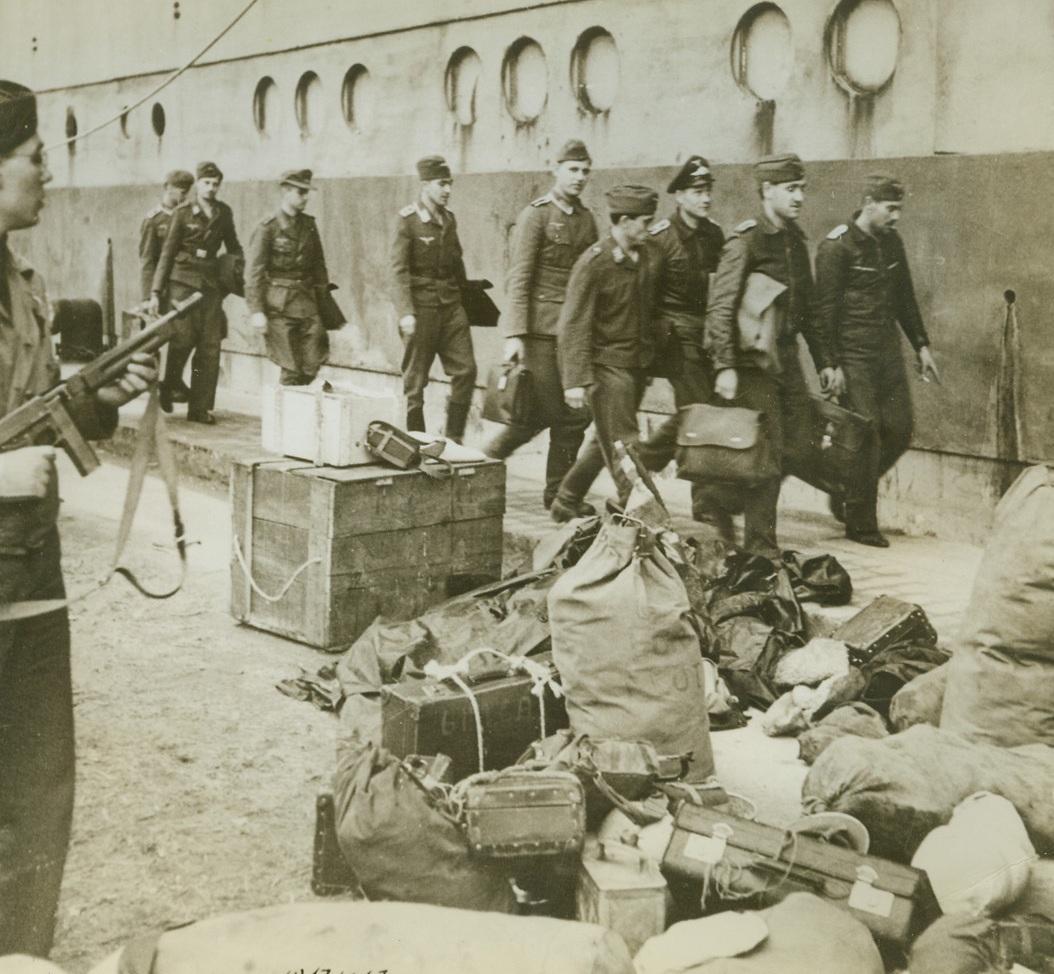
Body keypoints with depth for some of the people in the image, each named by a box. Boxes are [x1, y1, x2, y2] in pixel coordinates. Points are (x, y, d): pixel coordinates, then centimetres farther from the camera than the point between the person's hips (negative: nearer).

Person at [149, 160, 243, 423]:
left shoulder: (224, 212, 10)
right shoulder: (183, 212, 0)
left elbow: (233, 248, 22)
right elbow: (167, 252, 2)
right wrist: (155, 292, -1)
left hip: (211, 282, 3)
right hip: (183, 280, -3)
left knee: (210, 345, -3)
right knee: (184, 337, -15)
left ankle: (200, 408, 3)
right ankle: (170, 387, 13)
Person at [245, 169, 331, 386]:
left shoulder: (309, 224, 10)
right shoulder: (268, 227, -6)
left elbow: (319, 265, 17)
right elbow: (254, 271, -8)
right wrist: (256, 311, -13)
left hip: (307, 301, 5)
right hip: (279, 304, -5)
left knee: (313, 363, 0)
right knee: (291, 370, -4)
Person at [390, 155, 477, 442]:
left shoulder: (449, 219, 11)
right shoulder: (408, 220, -8)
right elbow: (398, 270, -13)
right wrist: (405, 313, -22)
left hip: (451, 304, 6)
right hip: (421, 306, -6)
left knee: (466, 370, -3)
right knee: (415, 379, 1)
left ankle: (454, 438, 7)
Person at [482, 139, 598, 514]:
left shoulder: (587, 219, 14)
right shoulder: (535, 216, -5)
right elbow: (518, 279, -10)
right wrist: (514, 334, -17)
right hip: (541, 328, -6)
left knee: (577, 410, 2)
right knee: (545, 409, -8)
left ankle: (559, 491, 13)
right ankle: (488, 457, 14)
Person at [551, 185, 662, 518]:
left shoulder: (650, 255, 5)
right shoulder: (593, 263, -14)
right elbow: (574, 325, -14)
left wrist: (653, 356, 15)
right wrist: (576, 380, -18)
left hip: (638, 363, 7)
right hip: (607, 363, -7)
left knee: (607, 440, 16)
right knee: (624, 444, -7)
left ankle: (566, 503, 31)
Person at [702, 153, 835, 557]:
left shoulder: (795, 239, 13)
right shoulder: (745, 241, -11)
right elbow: (720, 307, -16)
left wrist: (823, 359, 17)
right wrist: (725, 366, -23)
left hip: (786, 359, 8)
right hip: (753, 360, -8)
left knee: (796, 449, 7)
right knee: (767, 451, -6)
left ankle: (723, 491, 24)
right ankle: (760, 543, 8)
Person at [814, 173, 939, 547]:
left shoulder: (891, 242, 12)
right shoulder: (837, 246, -10)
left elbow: (905, 298, 21)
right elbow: (825, 309, -12)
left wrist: (921, 345, 17)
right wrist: (834, 364, -16)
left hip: (888, 354, 7)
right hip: (854, 357, -7)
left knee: (899, 433, 6)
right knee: (865, 438, -7)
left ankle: (847, 493, 25)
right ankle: (860, 523, 5)